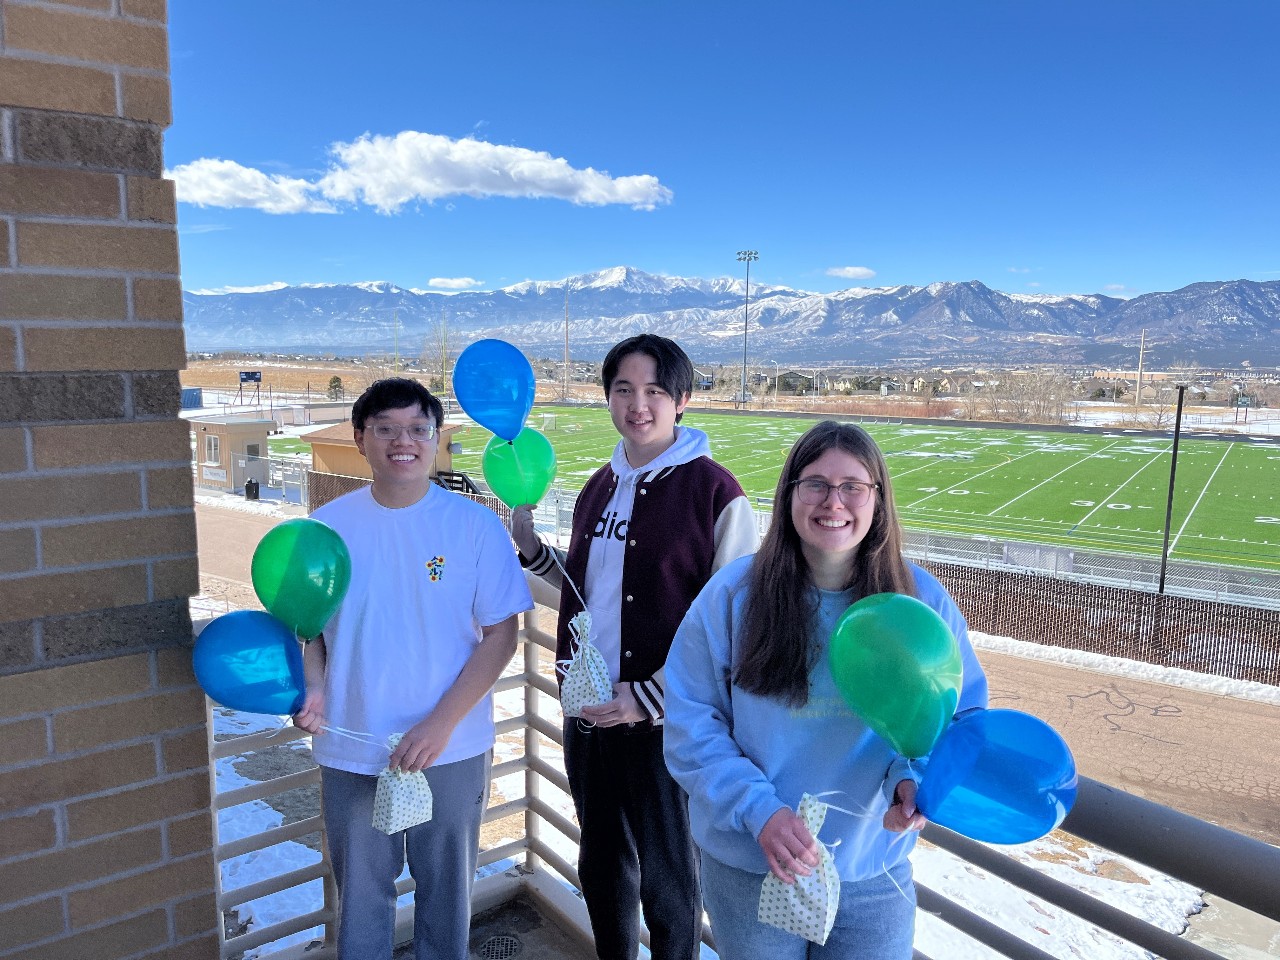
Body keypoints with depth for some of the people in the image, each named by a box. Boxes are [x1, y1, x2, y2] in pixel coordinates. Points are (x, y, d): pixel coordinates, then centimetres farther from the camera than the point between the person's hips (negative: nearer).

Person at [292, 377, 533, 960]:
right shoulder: (327, 526, -4)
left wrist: (441, 724, -16)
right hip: (350, 750, 2)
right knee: (360, 890, 19)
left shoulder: (475, 526, -10)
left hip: (452, 749, -1)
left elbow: (500, 634, -9)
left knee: (447, 886, 18)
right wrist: (313, 689, -14)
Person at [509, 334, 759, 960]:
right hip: (587, 710, 7)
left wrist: (650, 697, -17)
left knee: (665, 878, 11)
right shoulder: (600, 487, 9)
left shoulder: (713, 492, -13)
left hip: (660, 719, -6)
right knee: (601, 866, 22)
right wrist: (532, 550, 4)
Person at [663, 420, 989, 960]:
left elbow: (961, 714, 0)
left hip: (875, 874, 1)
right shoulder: (732, 594, -13)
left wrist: (915, 776, -18)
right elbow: (690, 723, -10)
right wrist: (759, 810, -20)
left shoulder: (922, 601, -8)